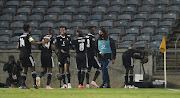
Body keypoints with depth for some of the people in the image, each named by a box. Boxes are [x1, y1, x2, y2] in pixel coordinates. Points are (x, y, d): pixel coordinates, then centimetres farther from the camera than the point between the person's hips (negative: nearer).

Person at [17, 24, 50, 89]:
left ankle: (23, 84, 1)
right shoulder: (28, 36, -8)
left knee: (25, 69, 10)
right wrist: (42, 42, -24)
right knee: (33, 68, -2)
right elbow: (34, 43, -23)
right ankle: (35, 83, -8)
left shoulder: (21, 37, 15)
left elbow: (18, 47, 17)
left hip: (21, 54, 7)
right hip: (27, 54, -7)